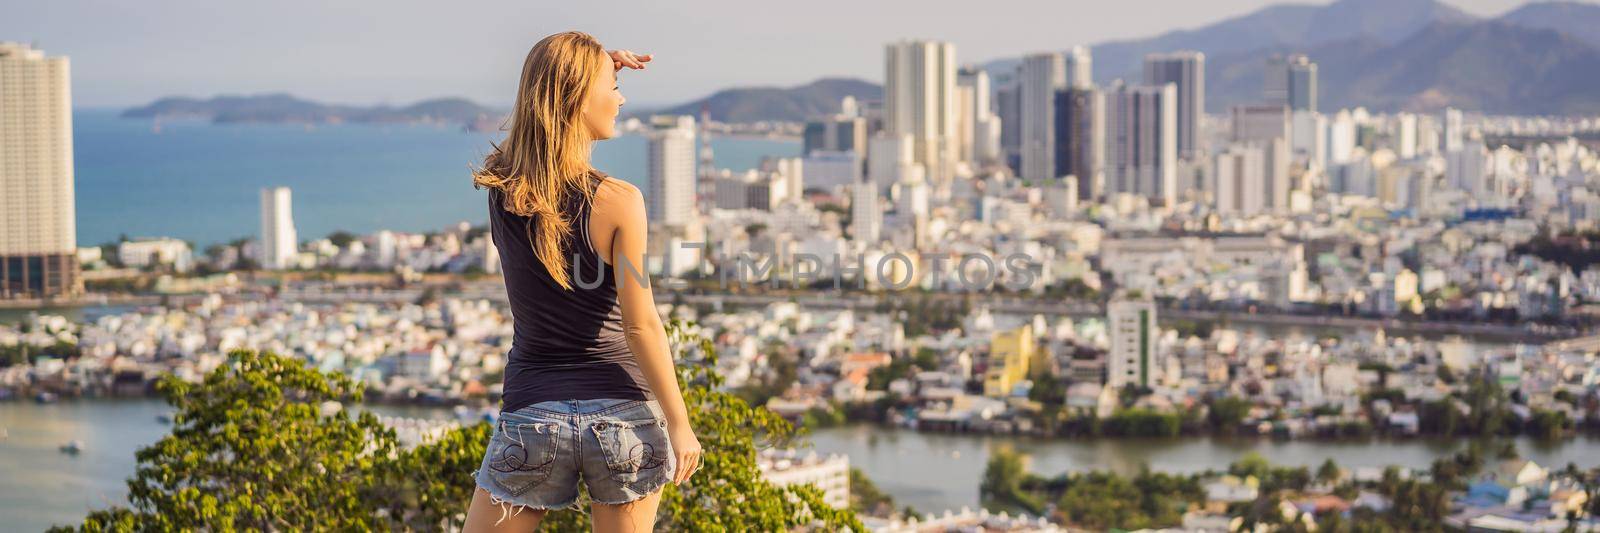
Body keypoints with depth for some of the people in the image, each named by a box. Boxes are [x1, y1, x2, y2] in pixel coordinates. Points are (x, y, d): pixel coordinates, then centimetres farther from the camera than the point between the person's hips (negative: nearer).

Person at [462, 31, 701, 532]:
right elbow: (641, 326, -12)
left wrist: (596, 70, 9)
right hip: (621, 415, -2)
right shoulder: (619, 202, -14)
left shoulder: (497, 186, -2)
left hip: (532, 415, 2)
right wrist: (679, 424, -5)